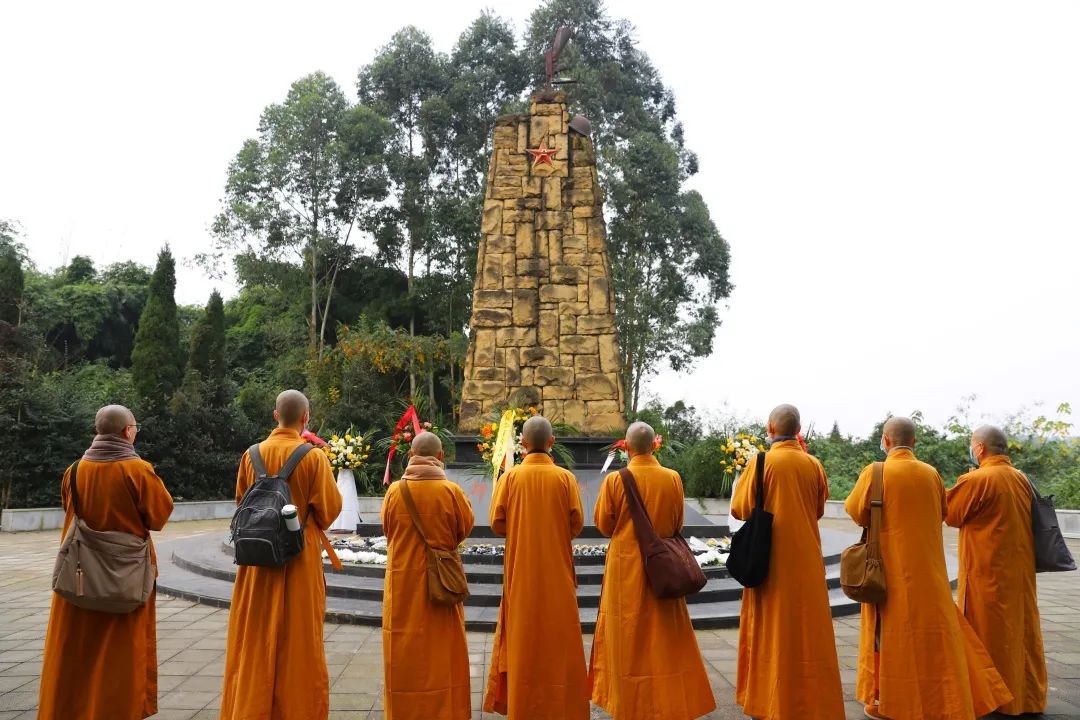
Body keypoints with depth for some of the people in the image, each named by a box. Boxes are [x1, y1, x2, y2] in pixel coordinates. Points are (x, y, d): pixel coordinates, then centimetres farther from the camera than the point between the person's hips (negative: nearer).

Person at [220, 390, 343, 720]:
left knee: (256, 637, 13)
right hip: (301, 554, -3)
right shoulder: (313, 457, -11)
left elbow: (241, 501, 8)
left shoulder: (252, 455, -1)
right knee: (299, 638, 7)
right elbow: (330, 506, -8)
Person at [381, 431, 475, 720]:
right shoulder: (451, 490, -12)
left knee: (406, 649, 12)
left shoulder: (395, 491, -8)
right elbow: (465, 528, 2)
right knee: (442, 651, 11)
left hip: (404, 579, 1)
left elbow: (387, 531, 7)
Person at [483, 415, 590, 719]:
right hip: (557, 571, 0)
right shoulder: (565, 477, -7)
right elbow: (576, 523, -7)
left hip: (520, 571, 1)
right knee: (558, 637, 10)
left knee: (523, 635, 12)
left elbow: (497, 523, -8)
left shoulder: (510, 476, -7)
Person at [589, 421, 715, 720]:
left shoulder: (615, 480, -13)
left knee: (629, 636, 10)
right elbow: (677, 523, 4)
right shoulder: (672, 478, -7)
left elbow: (603, 524, -3)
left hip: (626, 566, -2)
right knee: (664, 636, 14)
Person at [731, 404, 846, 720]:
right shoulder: (814, 465, 0)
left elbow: (740, 509, -6)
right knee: (808, 627, 12)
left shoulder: (760, 463, -11)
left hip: (772, 559, -3)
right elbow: (819, 510, 12)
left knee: (772, 629, 7)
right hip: (806, 558, 3)